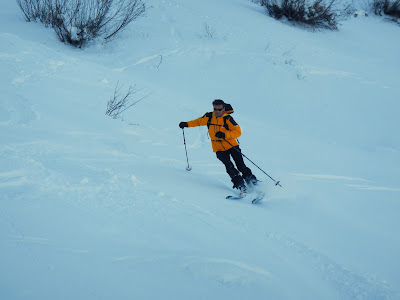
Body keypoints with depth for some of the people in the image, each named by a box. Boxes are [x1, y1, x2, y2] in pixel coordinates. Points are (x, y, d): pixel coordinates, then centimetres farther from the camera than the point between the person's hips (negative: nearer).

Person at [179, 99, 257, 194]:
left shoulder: (227, 118, -12)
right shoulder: (209, 117, 1)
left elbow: (238, 132, -16)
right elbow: (199, 121, 21)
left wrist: (225, 135, -29)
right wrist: (187, 124, 11)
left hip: (231, 146, -2)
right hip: (219, 149, 2)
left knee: (241, 166, -9)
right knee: (229, 167, -17)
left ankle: (253, 182, 7)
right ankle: (240, 186, -16)